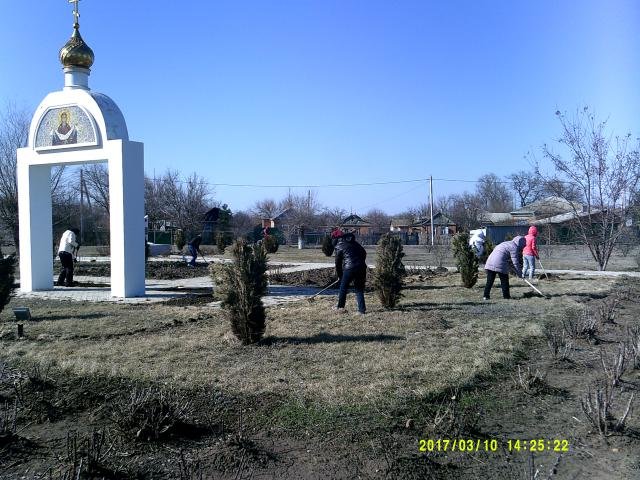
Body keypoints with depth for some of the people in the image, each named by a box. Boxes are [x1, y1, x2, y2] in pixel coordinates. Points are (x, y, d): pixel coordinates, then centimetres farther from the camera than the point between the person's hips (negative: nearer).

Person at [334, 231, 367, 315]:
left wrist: (340, 276, 16)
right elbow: (364, 253, 18)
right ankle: (362, 310, 6)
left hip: (349, 268, -5)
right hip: (361, 268, 5)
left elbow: (338, 263, 6)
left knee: (343, 288, 13)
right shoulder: (354, 243, 17)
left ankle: (340, 307, 22)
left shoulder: (339, 247, 3)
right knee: (359, 289, 11)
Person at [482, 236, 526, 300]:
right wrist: (519, 273, 1)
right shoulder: (514, 247, -1)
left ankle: (486, 296, 7)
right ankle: (506, 296, 10)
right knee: (504, 281, 6)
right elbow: (515, 262, -5)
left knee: (489, 281, 9)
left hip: (489, 263, 8)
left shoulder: (507, 243, 26)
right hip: (500, 265, -8)